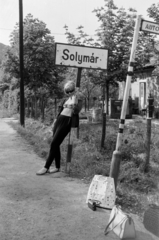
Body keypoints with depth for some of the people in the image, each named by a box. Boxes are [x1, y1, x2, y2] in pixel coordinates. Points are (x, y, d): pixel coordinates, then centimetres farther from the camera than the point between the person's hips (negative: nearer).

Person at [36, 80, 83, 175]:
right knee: (56, 144, 6)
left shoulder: (78, 98, -2)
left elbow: (76, 111, -16)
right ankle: (57, 167, 16)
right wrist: (56, 120, 22)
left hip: (67, 122, -7)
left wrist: (75, 100, -18)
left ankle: (46, 167, -6)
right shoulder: (67, 99, 18)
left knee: (54, 144, -11)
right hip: (59, 120, 7)